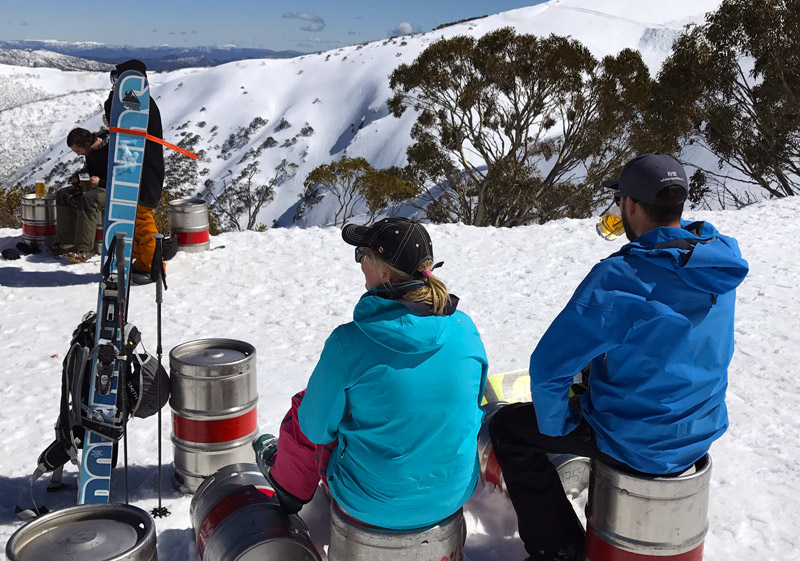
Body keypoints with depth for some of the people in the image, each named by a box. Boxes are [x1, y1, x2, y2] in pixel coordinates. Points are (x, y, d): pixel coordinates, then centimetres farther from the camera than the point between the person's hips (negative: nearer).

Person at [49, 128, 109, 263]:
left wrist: (100, 181, -24)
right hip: (94, 185, 10)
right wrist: (77, 175, 7)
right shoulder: (90, 151, 6)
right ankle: (65, 243, -5)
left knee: (88, 198, -35)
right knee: (63, 194, -1)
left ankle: (83, 249, -33)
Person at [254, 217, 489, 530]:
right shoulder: (465, 328, -11)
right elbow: (472, 405, 5)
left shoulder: (348, 342, -24)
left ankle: (287, 487, 48)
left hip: (373, 502, -4)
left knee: (303, 406, 19)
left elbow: (318, 426, -10)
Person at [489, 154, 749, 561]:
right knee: (591, 382, 36)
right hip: (701, 434, 8)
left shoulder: (619, 278, -30)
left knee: (507, 428, 9)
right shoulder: (721, 259, -8)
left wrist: (556, 426, -11)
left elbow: (549, 366, -25)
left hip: (636, 444, -7)